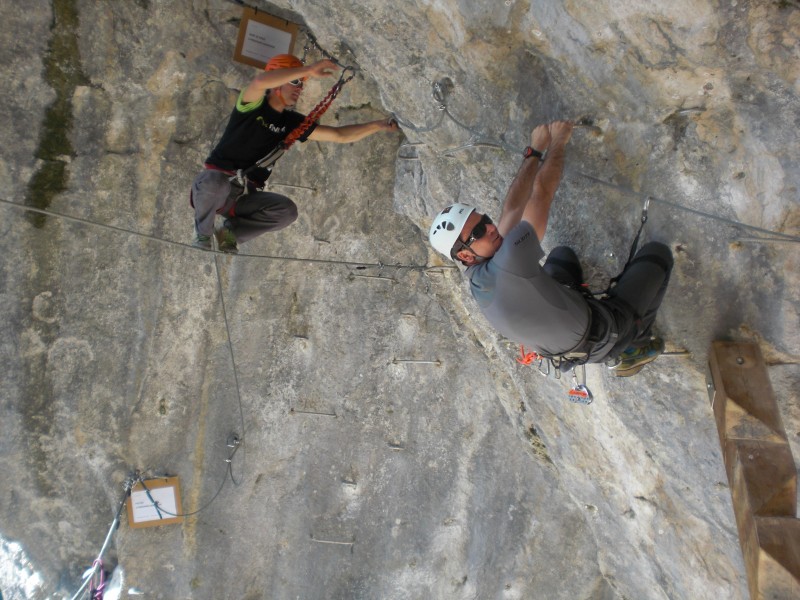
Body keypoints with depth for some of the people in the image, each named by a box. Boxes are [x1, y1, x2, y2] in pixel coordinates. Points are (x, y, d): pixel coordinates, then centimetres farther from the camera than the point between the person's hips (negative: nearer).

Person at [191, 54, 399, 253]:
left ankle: (230, 232, -2)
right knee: (214, 182, -40)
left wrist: (378, 125, -7)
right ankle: (203, 233, -8)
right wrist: (309, 69, -33)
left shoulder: (292, 122, 6)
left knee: (287, 210, -20)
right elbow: (260, 81, -34)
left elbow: (339, 135, 3)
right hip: (216, 179, -4)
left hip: (245, 195, 4)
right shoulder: (253, 105, -8)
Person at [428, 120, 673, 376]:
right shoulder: (509, 262, -39)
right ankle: (631, 350, 16)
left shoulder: (476, 278, -13)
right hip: (601, 338, -7)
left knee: (562, 254, 25)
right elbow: (542, 191, -28)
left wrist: (535, 150, 0)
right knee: (657, 252, 6)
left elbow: (513, 207, -6)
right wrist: (557, 142, -9)